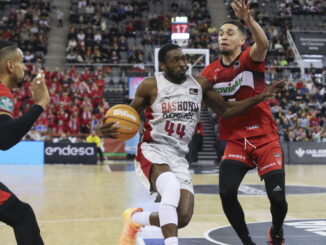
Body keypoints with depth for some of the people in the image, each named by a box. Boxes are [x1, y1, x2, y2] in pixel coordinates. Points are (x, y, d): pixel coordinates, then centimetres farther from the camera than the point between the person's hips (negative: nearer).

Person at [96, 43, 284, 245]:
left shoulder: (200, 84, 8)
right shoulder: (151, 85, -3)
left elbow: (225, 110, 14)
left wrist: (262, 97, 5)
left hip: (179, 157, 5)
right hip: (152, 151, -4)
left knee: (183, 218, -6)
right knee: (172, 187, -37)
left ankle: (135, 218, 21)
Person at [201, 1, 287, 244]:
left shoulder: (250, 58, -6)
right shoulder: (211, 72, 4)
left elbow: (263, 44, -29)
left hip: (265, 139, -2)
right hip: (236, 142, 3)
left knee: (277, 199, -6)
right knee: (226, 194, -16)